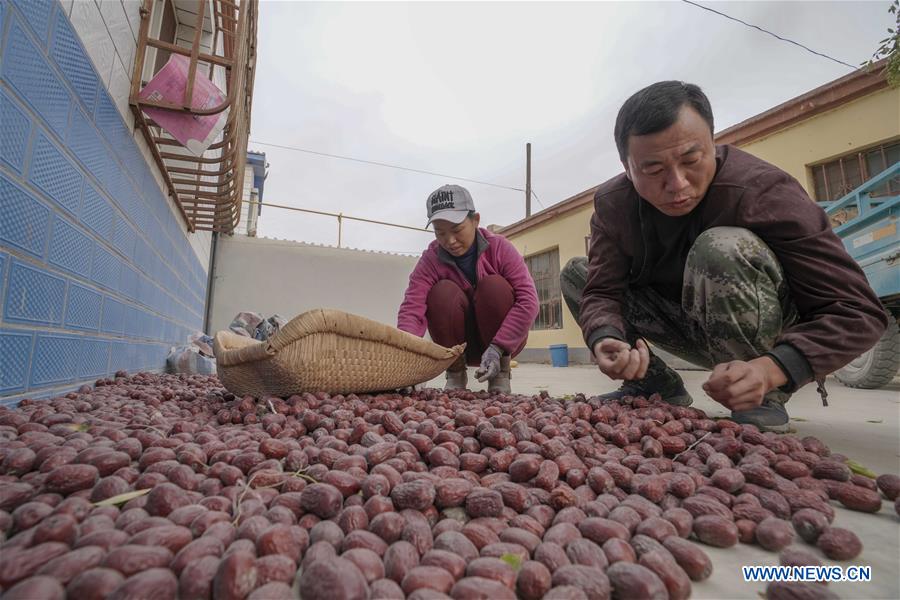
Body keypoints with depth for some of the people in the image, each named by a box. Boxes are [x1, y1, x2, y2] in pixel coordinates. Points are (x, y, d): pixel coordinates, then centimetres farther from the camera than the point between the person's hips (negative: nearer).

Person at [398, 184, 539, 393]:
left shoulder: (499, 248, -16)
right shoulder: (430, 260, -14)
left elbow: (528, 300, -25)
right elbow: (412, 309, -27)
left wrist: (498, 347, -34)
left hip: (504, 340, 0)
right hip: (461, 344, 1)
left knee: (494, 286, -28)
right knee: (443, 292, -26)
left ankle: (500, 373, -12)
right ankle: (455, 372, -7)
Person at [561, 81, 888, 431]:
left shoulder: (763, 191, -26)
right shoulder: (611, 204, -14)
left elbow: (858, 311, -25)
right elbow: (603, 291, -18)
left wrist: (771, 369, -43)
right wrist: (607, 340, -42)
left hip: (773, 341, -4)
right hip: (690, 329, 4)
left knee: (721, 248, -35)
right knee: (575, 273, -6)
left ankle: (763, 401, -13)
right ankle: (659, 387, -1)